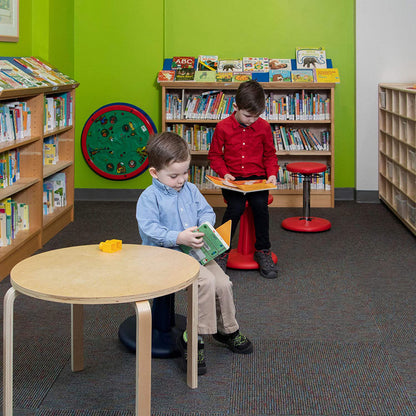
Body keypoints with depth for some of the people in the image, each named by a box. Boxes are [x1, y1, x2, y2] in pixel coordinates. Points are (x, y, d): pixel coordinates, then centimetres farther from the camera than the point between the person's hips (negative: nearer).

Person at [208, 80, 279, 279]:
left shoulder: (264, 127, 3)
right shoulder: (223, 127, -2)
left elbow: (270, 155, 13)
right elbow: (214, 155, 6)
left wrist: (272, 174, -4)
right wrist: (224, 173, -10)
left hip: (257, 177, 1)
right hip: (232, 179, -1)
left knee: (260, 204, -28)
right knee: (236, 206, -29)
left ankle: (263, 251, -8)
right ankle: (222, 251, -10)